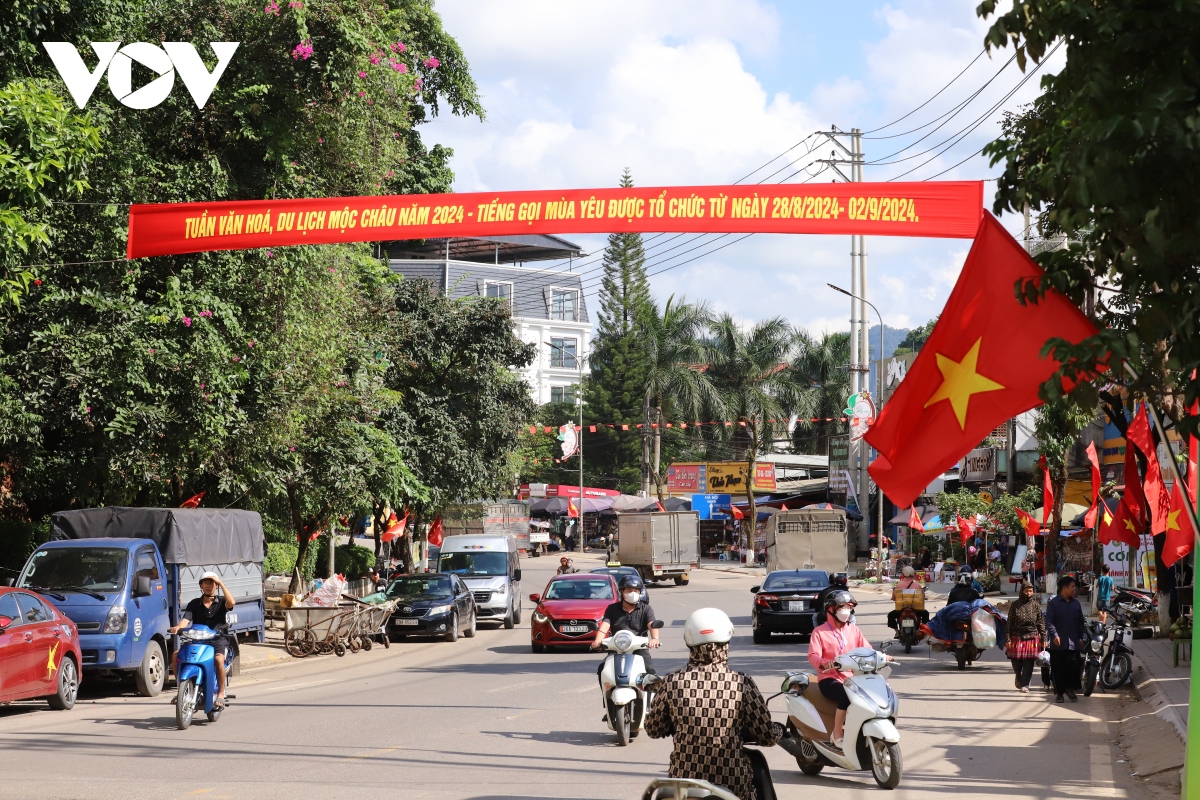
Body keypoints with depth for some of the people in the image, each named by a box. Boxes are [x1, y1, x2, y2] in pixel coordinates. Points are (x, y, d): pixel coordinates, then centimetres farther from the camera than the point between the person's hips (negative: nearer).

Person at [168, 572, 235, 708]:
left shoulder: (221, 602, 7)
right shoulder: (194, 604, 13)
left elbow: (231, 603, -17)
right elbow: (186, 619, -3)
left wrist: (221, 583, -15)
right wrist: (178, 627, -25)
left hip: (218, 640, -3)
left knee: (219, 659, -35)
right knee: (175, 656, -19)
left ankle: (221, 694, -26)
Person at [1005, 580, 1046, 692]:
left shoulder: (1036, 605, 5)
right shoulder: (1015, 605, 2)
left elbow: (1041, 623, 7)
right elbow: (1009, 623, 2)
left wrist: (1043, 639, 2)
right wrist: (1008, 639, -4)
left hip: (1032, 637, 0)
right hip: (1017, 637, 0)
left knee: (1028, 662, -4)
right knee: (1016, 662, 3)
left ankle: (1024, 684, 2)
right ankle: (1019, 678, 31)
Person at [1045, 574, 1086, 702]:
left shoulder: (1076, 603, 12)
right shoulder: (1053, 603, -4)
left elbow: (1080, 622, 17)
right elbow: (1049, 621, -9)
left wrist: (1080, 637, 10)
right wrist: (1054, 635, -19)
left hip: (1073, 643, 4)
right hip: (1058, 643, -4)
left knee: (1073, 667, 3)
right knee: (1058, 669, 0)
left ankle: (1070, 688, 21)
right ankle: (1058, 692, 9)